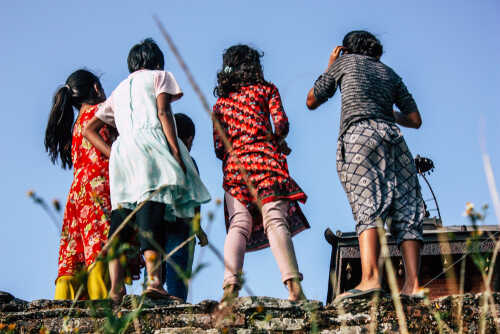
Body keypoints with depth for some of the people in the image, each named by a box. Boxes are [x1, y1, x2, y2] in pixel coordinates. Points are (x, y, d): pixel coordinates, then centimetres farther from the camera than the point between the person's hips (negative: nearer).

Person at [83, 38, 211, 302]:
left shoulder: (119, 90, 32)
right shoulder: (160, 76, 19)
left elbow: (89, 129, 26)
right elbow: (163, 112, 0)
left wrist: (112, 154, 17)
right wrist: (177, 152, -7)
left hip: (122, 150, 5)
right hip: (151, 140, -5)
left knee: (120, 216, -5)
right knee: (153, 211, -18)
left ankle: (116, 287, -18)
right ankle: (153, 279, -32)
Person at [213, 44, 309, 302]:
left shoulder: (220, 102, 23)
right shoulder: (266, 89, 16)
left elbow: (219, 147, 13)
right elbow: (281, 123, 2)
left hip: (234, 164, 2)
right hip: (265, 158, -2)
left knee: (238, 226, -6)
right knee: (275, 221, -13)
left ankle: (231, 283, -27)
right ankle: (293, 284, -29)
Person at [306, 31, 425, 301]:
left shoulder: (345, 61, 21)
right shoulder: (389, 72, 29)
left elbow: (311, 102, 26)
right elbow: (415, 120, 27)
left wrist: (329, 68, 38)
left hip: (359, 132, -4)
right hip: (393, 136, 4)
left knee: (367, 207, -19)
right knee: (406, 211, -3)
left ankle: (370, 278, -37)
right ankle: (412, 284, -16)